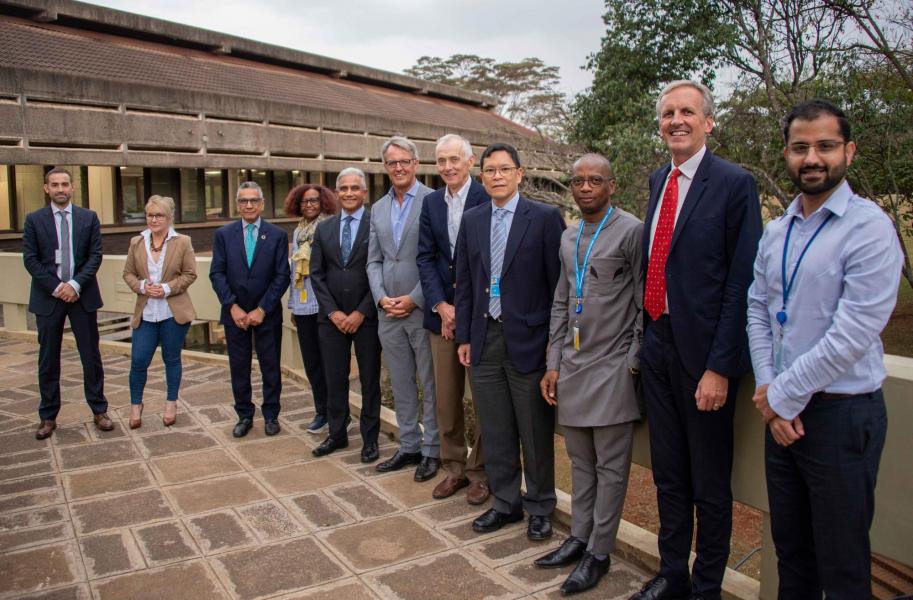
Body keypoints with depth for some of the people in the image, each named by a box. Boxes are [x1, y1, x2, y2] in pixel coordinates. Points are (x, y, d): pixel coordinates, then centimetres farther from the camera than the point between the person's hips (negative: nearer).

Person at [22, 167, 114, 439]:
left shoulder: (89, 218, 4)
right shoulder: (34, 219, 2)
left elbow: (95, 255, -1)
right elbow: (30, 259, -2)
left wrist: (76, 284, -13)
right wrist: (56, 288, -11)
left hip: (82, 295, 0)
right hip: (48, 296, 0)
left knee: (91, 355, 6)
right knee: (48, 360, 7)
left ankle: (99, 411, 17)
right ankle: (48, 417, 17)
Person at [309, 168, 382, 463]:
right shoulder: (323, 229, 9)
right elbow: (317, 274, 6)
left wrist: (361, 312, -11)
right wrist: (333, 311, -4)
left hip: (367, 316, -3)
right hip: (331, 317, 4)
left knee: (370, 379, 7)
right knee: (335, 378, 10)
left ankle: (370, 438, 19)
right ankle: (337, 434, 25)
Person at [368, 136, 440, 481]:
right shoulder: (378, 209, 13)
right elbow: (373, 260, 13)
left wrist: (414, 299, -14)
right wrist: (382, 298, -2)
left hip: (423, 308, -6)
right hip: (389, 311, 6)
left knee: (430, 384, 5)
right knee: (400, 383, 14)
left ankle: (431, 450, 17)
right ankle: (408, 446, 27)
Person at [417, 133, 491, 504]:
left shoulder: (487, 199, -7)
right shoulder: (431, 202, 10)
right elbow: (425, 257, 7)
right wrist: (441, 305, -5)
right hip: (442, 312, 5)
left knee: (484, 398, 5)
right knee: (446, 398, 11)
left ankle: (480, 471, 19)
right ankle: (454, 468, 25)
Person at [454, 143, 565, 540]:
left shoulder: (545, 218, -5)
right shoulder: (472, 220, 10)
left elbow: (557, 283, -6)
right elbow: (464, 282, 12)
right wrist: (464, 336, 9)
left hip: (528, 340, -4)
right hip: (485, 341, 5)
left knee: (535, 432, 7)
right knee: (495, 431, 13)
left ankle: (540, 507, 24)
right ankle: (506, 503, 29)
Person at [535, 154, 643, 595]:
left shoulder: (632, 231, -6)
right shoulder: (568, 238, 13)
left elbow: (645, 304, -7)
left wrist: (633, 363, -8)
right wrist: (554, 364, 12)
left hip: (612, 367, -6)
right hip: (572, 365, 6)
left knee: (610, 466, 4)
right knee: (581, 462, 15)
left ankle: (599, 552, 17)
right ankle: (579, 537, 29)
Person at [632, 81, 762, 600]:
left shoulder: (734, 184, -10)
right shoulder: (658, 181, 12)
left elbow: (741, 282, -14)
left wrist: (720, 367, -17)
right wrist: (645, 336, 10)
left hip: (703, 352, -6)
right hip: (658, 344, 7)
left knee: (710, 483, 10)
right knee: (668, 475, 19)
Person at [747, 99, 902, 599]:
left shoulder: (869, 227, -14)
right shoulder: (777, 231, 9)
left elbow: (852, 335, -19)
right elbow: (757, 310, 8)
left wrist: (782, 396, -11)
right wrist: (768, 390, -5)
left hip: (841, 415, -6)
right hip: (782, 410, 6)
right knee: (790, 550, 20)